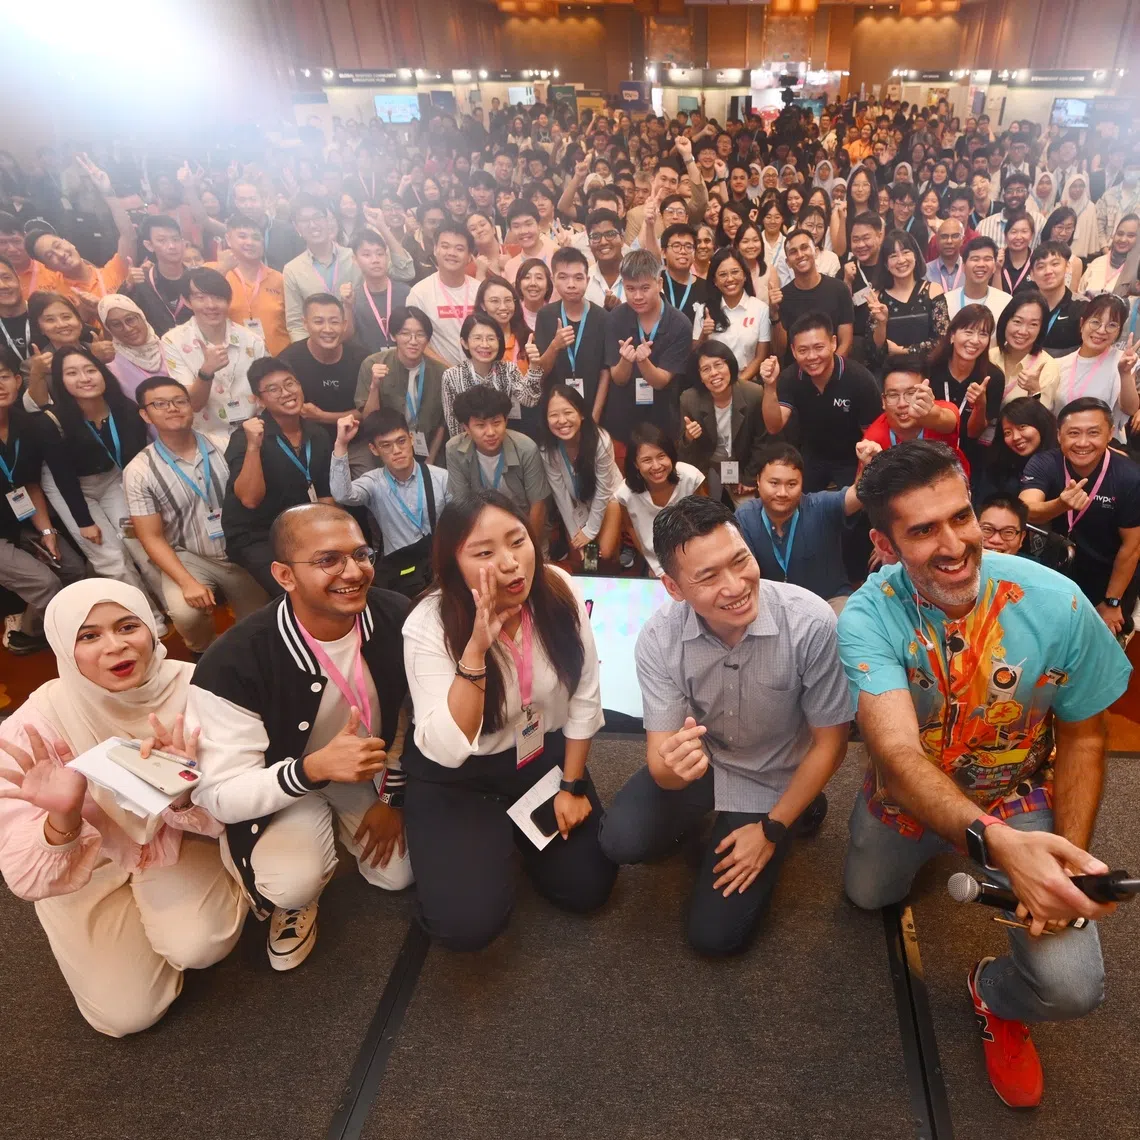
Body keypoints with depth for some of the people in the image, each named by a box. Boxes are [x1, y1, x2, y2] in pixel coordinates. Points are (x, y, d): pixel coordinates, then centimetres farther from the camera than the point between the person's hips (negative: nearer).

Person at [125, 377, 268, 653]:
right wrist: (187, 582, -19)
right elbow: (152, 538, -8)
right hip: (190, 558, -2)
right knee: (186, 612, -30)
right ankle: (205, 654, 5)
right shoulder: (139, 471, -8)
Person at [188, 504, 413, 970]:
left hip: (373, 770, 4)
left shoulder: (397, 618, -22)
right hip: (281, 786, -4)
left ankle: (343, 825, 35)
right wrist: (315, 769, -46)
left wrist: (393, 797, -1)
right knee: (294, 883, -28)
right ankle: (293, 900, 12)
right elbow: (219, 794, -29)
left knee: (397, 873, 4)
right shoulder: (234, 664, -34)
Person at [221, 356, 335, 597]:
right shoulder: (246, 437, -12)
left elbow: (325, 493, 11)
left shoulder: (318, 435, 3)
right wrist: (253, 446, -31)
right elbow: (250, 499, -23)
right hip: (255, 538, -5)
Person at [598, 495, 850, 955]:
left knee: (715, 934, -2)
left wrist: (773, 829, -11)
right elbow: (662, 766, -19)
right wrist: (673, 765, -44)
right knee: (623, 841, -23)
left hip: (773, 780, -1)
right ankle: (701, 816, 11)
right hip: (699, 760, 2)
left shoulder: (811, 622, -32)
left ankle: (795, 815, 20)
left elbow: (829, 742, -15)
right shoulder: (658, 639, -24)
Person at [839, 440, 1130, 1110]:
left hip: (1021, 799, 0)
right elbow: (898, 752, -39)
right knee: (868, 897, 24)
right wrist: (993, 842, -57)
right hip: (909, 796, 1)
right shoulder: (868, 617, -29)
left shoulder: (1056, 604, -26)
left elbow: (1082, 736, -10)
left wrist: (1069, 862, -19)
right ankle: (926, 863, 57)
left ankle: (997, 998, 20)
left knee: (1072, 987, -17)